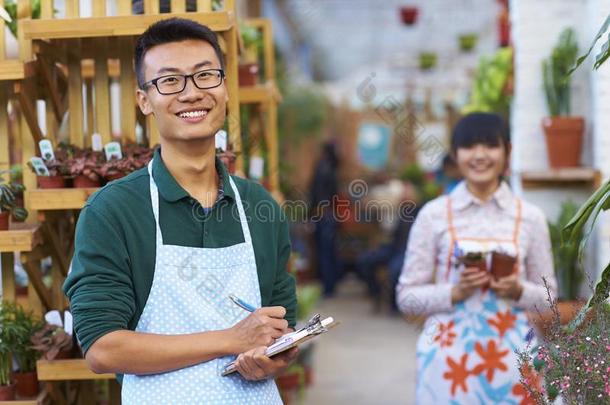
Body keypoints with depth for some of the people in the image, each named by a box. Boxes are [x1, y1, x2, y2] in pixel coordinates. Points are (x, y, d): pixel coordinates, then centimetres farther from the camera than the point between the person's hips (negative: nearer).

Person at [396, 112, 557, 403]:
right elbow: (407, 296, 1)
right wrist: (455, 292, -15)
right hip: (449, 357, -1)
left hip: (510, 357, 1)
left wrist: (518, 291, -10)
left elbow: (547, 294, 10)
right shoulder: (433, 215, 0)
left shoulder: (530, 217, 4)